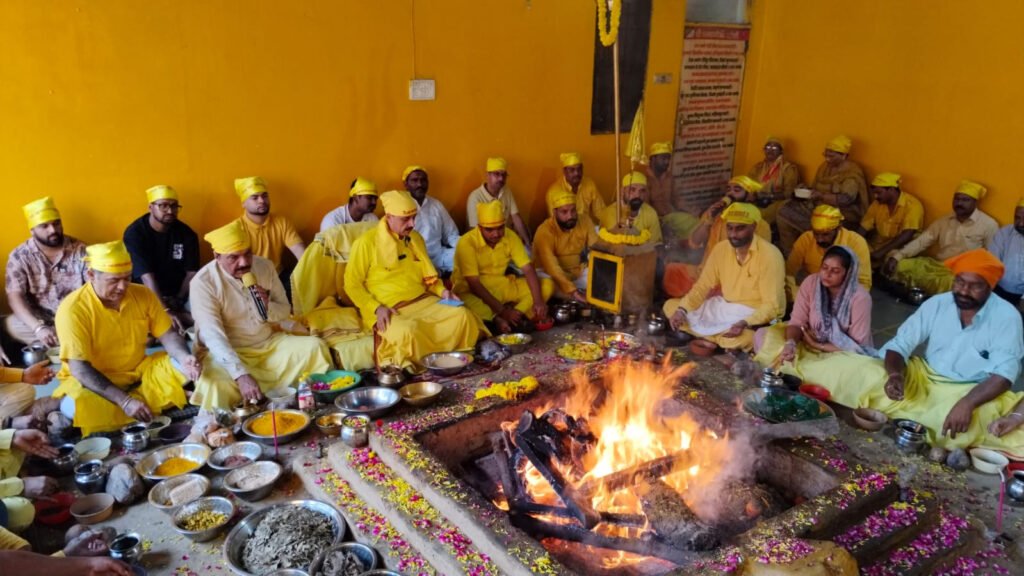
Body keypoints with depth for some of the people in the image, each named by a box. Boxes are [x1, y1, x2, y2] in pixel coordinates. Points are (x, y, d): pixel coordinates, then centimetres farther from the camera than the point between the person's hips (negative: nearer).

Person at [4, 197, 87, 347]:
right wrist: (38, 328, -30)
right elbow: (15, 297, -13)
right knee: (11, 325, -30)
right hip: (40, 317, 1)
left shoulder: (80, 249, -3)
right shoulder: (20, 256, -4)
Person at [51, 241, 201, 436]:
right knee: (77, 407, -36)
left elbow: (168, 334, 0)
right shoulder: (72, 309, -20)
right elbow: (79, 368, -24)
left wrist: (184, 358, -24)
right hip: (93, 381, -5)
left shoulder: (143, 295, -5)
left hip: (139, 372, 5)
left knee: (183, 367, -15)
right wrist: (124, 401, -33)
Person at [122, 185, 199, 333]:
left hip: (179, 295, 4)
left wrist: (178, 302, -20)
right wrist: (166, 311, -34)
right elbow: (147, 276, -23)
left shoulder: (187, 234, -1)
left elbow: (191, 273, -2)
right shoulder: (134, 233, -13)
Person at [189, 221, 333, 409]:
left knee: (314, 346, -14)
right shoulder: (203, 283, -17)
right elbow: (214, 337, -25)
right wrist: (242, 375, -38)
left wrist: (268, 307, -18)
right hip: (229, 352, -5)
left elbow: (285, 310, 9)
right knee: (216, 380, -36)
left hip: (270, 343, 5)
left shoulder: (265, 266, -2)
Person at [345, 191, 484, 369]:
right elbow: (352, 284, -6)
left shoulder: (415, 238, 12)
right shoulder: (367, 243, -8)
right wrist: (376, 308, -18)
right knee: (409, 332, -38)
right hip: (388, 309, -5)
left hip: (422, 301, 6)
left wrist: (442, 291, 2)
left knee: (463, 316, -17)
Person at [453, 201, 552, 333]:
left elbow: (528, 269, -11)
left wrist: (538, 301, -26)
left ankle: (515, 315, -22)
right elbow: (474, 284, -26)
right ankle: (499, 319, -14)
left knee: (547, 284, -9)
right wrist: (502, 311, -31)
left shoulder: (510, 237, -8)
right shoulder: (467, 243, -23)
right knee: (469, 304, -42)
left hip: (501, 287, 5)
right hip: (472, 291, -5)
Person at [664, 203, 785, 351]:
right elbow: (702, 287, 3)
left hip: (755, 316, -7)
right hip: (724, 308, 7)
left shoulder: (769, 255, -19)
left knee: (742, 337, -42)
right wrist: (682, 310, -15)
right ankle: (722, 339, -10)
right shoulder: (721, 248, -1)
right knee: (671, 306, -1)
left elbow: (771, 306, -20)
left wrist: (745, 323, -37)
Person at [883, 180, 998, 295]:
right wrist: (896, 257, -11)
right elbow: (921, 241, 5)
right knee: (899, 265, -14)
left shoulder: (988, 224, -2)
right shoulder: (944, 220, 11)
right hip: (937, 265, 5)